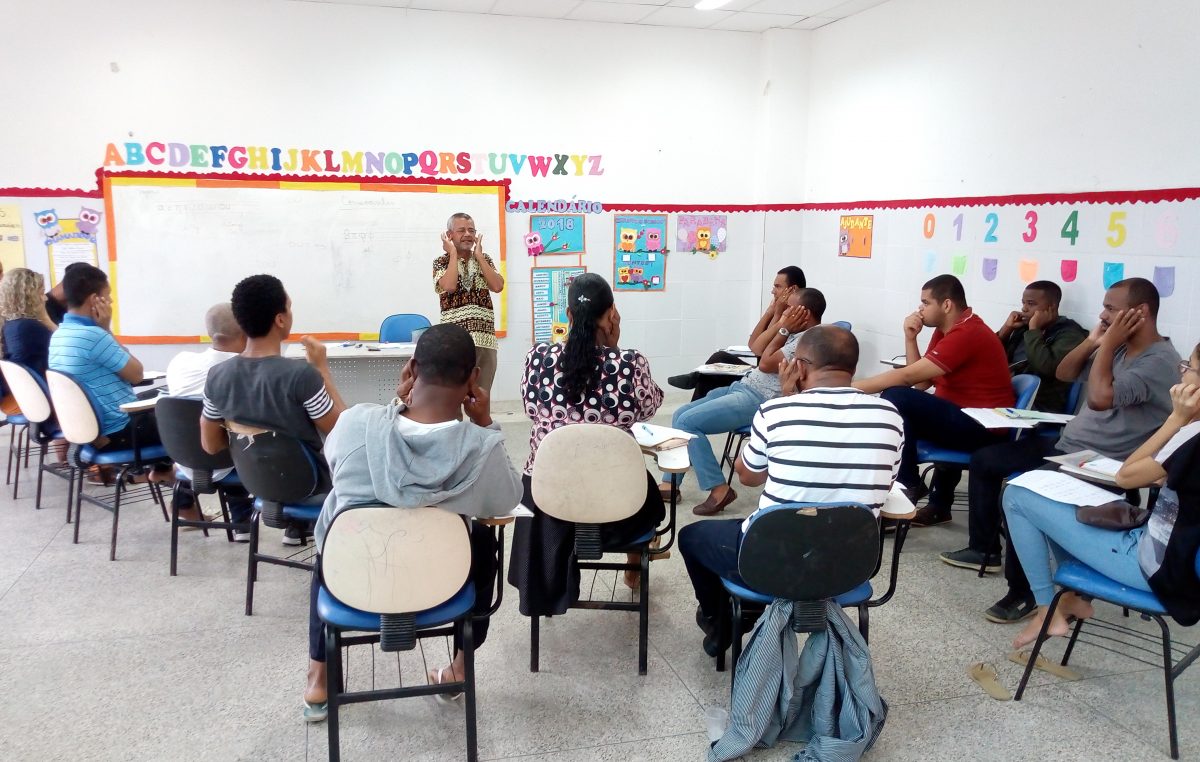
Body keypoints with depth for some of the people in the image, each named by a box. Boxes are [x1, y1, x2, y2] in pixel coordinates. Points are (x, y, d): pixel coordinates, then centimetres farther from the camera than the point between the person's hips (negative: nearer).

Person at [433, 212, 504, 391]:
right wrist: (453, 253, -5)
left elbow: (498, 286, -4)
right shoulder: (441, 262, 3)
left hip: (485, 339, 4)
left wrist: (478, 255, 1)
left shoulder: (485, 260, 13)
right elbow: (449, 286, -18)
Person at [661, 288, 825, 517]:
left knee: (687, 422, -19)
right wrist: (780, 324, 3)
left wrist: (784, 329, -9)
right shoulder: (796, 332, 14)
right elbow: (757, 348, 14)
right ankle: (669, 484, 11)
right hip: (742, 387, 11)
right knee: (680, 414, 9)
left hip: (758, 401, -11)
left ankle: (719, 489, -14)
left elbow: (766, 364, -18)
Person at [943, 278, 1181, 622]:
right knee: (984, 458, 12)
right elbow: (1063, 373, 16)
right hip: (1064, 446, 10)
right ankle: (985, 548, 22)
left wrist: (1107, 344, -21)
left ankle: (1024, 592, -13)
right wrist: (1092, 342, 0)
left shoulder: (1160, 361, -19)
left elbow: (1100, 397, -33)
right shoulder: (1121, 348, 9)